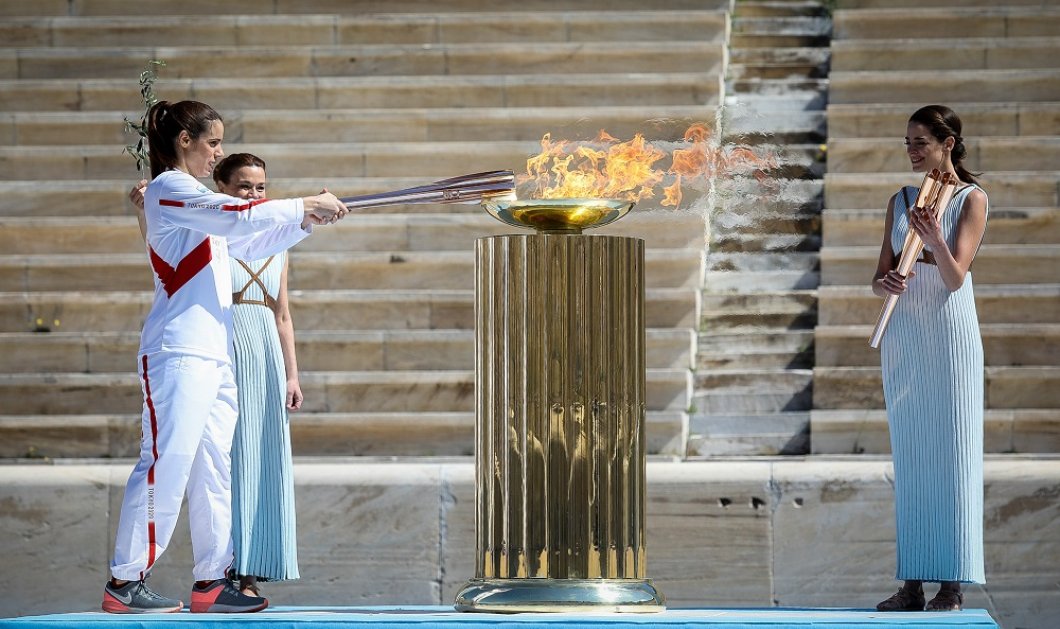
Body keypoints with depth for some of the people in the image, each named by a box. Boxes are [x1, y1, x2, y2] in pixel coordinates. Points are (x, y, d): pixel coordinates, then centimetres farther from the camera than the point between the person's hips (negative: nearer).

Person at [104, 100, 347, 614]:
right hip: (179, 353, -10)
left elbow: (247, 245, 29)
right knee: (165, 462, -12)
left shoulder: (194, 198, 22)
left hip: (214, 354, 10)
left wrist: (306, 222, 18)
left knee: (213, 470, 7)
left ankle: (212, 581, 8)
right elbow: (240, 218, -20)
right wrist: (305, 205, -11)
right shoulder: (168, 190, -8)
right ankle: (125, 580, -10)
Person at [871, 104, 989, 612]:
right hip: (902, 338, 5)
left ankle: (952, 583, -4)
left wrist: (936, 241, -30)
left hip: (949, 335, -5)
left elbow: (956, 277, -11)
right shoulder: (900, 201, 11)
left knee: (952, 452, -5)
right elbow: (879, 276, 9)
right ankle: (912, 583, 7)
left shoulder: (971, 199, -3)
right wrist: (886, 283, -15)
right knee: (909, 457, 5)